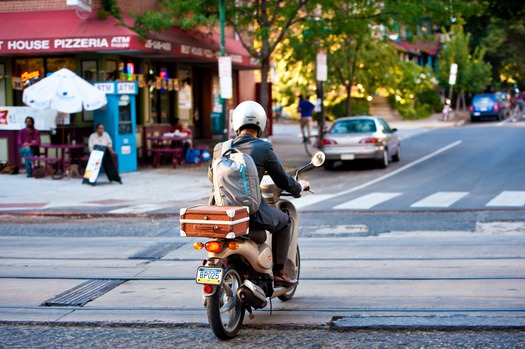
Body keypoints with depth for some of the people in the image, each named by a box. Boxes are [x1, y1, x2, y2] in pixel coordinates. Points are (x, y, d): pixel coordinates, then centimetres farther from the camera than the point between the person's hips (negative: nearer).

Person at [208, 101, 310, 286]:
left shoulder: (220, 148, 5)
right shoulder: (263, 148, -6)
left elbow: (212, 175, 23)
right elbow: (283, 181, 2)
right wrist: (300, 186, 25)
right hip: (251, 211, -4)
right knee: (284, 221, 24)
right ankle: (278, 272, 23)